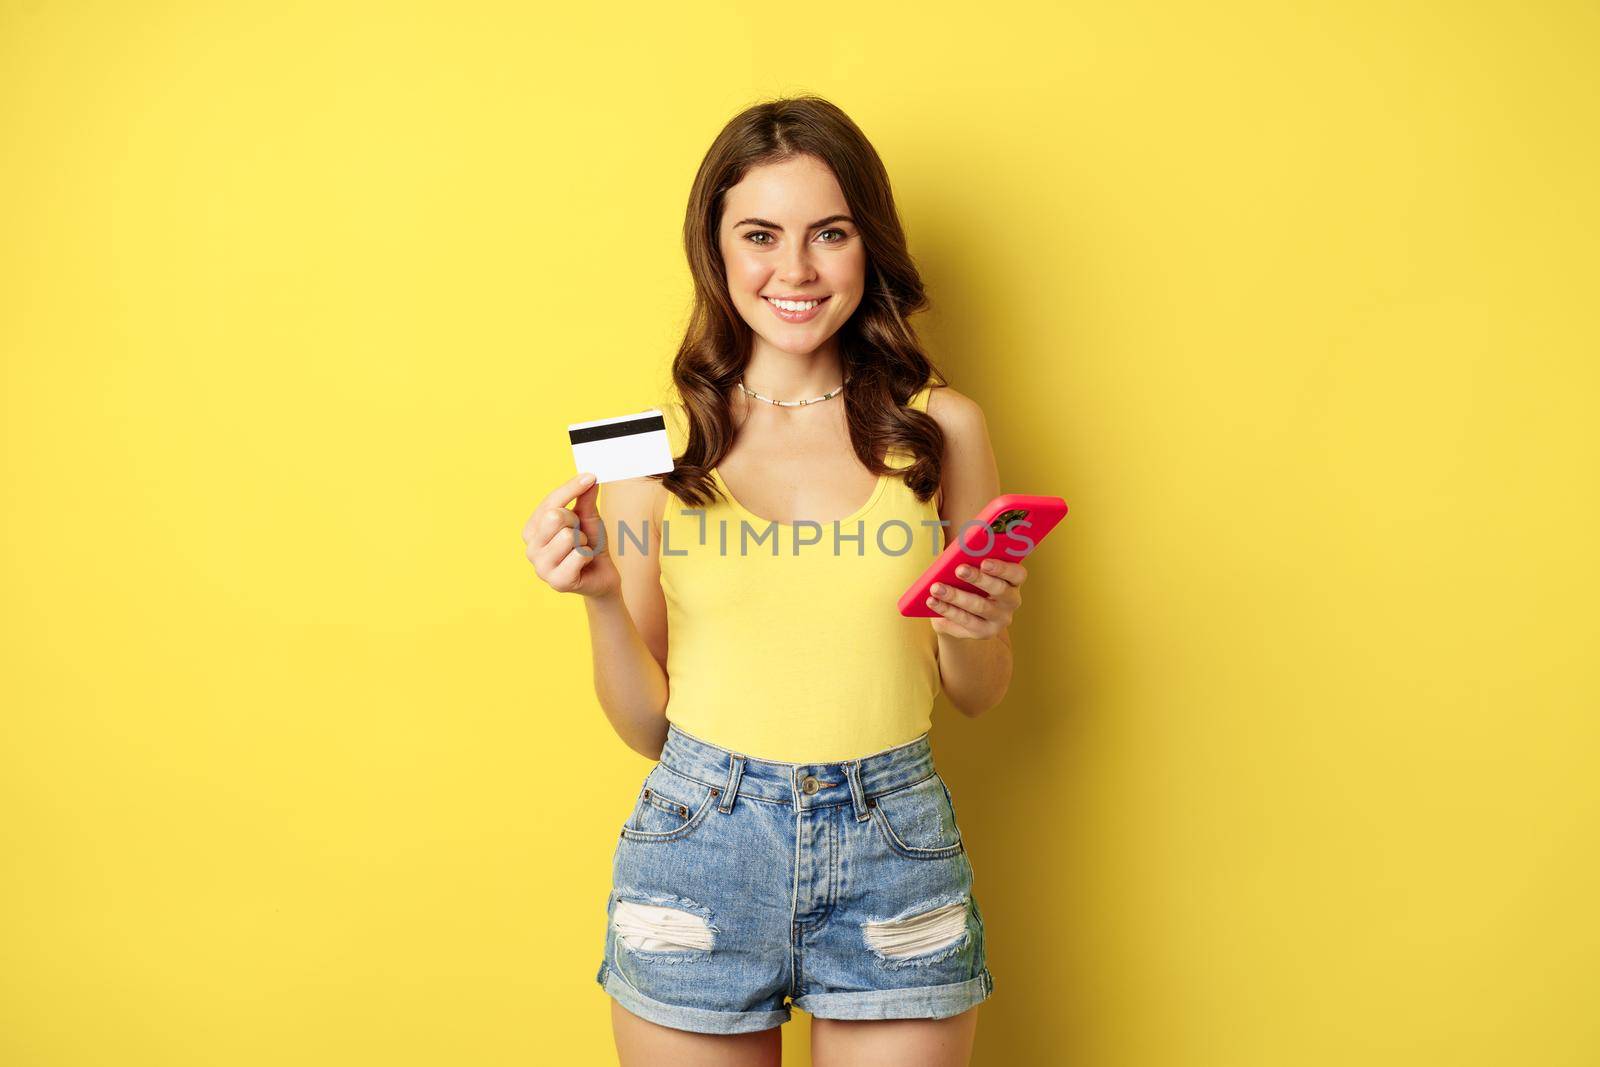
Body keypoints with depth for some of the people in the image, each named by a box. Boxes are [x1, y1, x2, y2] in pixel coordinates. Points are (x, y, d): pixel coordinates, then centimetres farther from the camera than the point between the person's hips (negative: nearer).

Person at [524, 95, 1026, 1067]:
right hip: (700, 849, 0)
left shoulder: (942, 428, -2)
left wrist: (975, 629, -12)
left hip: (893, 851, 0)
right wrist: (600, 597, -13)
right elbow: (648, 724, 2)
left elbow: (978, 697, 8)